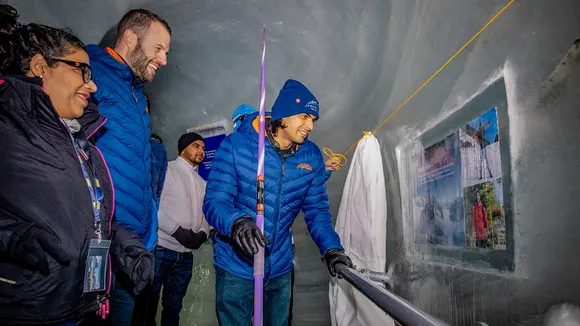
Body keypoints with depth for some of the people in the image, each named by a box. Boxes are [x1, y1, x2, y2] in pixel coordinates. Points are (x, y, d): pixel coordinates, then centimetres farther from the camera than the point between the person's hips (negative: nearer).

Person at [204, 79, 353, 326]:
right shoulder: (235, 146, -15)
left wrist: (331, 248, -16)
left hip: (280, 268, 4)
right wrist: (237, 222, -40)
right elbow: (214, 202, -18)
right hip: (235, 266, -3)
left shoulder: (312, 156, -4)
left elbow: (316, 210, 1)